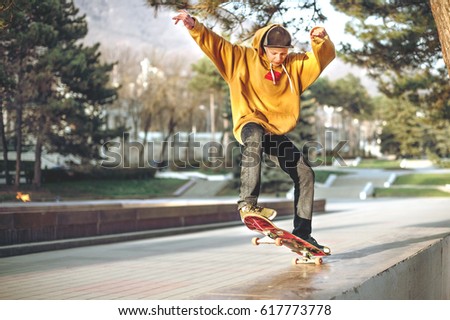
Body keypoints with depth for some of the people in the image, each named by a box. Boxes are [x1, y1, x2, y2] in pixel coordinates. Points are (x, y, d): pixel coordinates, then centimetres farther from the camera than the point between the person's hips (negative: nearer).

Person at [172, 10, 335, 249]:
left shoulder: (296, 65, 9)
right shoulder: (242, 58, 0)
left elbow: (325, 57, 6)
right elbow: (213, 43, -5)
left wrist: (321, 40, -15)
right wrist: (194, 25, -20)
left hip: (278, 133, 5)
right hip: (250, 124, -5)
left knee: (305, 174, -2)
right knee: (255, 137, -41)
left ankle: (302, 232, 7)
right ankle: (248, 201, -41)